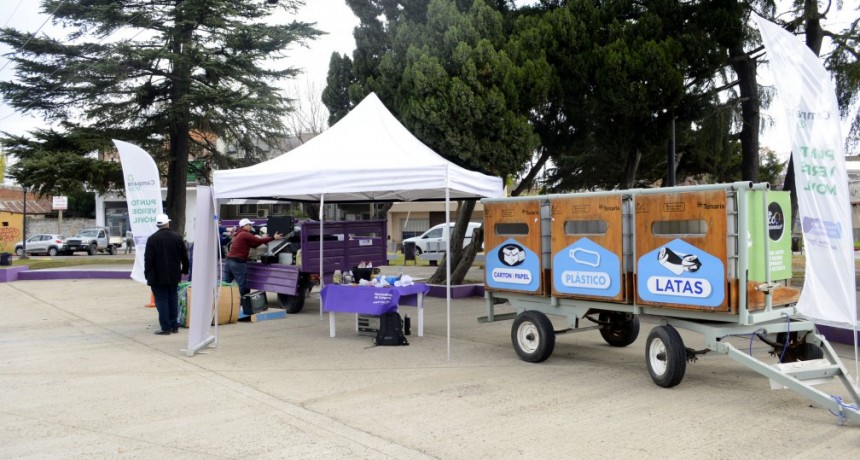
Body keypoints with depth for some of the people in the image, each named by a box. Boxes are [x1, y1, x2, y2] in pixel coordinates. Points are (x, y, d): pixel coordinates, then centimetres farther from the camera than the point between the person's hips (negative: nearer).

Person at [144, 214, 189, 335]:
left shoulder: (152, 239, -10)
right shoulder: (177, 237, 2)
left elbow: (148, 258, -11)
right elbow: (184, 256, 7)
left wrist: (147, 274, -3)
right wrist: (184, 270, 18)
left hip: (158, 276, -4)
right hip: (173, 275, 4)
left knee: (162, 301, -1)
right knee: (173, 300, 12)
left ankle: (166, 327, -1)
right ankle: (174, 326, 16)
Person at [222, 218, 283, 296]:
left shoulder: (239, 234, 23)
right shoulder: (245, 234, -7)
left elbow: (253, 245, 21)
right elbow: (258, 241, -12)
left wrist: (262, 239, 18)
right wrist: (273, 238, -9)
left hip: (229, 260, 10)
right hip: (238, 262, -10)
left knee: (224, 283, 7)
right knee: (243, 285, -3)